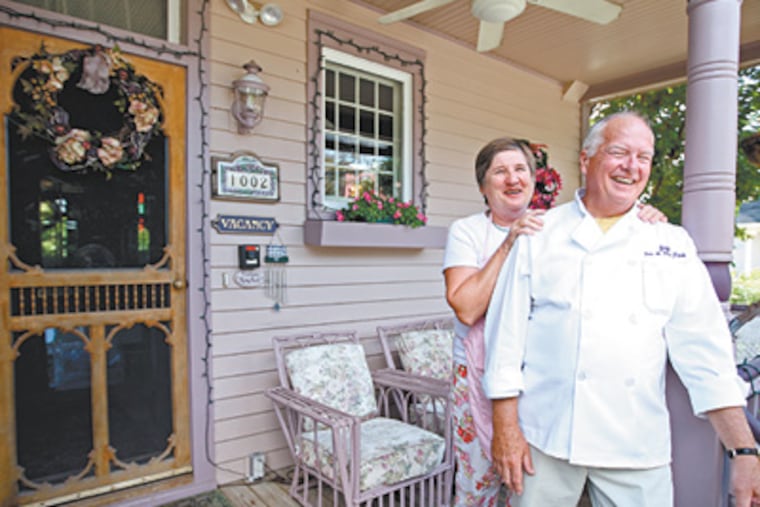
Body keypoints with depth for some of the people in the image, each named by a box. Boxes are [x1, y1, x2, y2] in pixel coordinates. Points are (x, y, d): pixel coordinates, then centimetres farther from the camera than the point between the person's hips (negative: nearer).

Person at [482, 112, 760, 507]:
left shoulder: (672, 245, 5)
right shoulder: (540, 235, -2)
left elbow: (704, 350, 2)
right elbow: (508, 330, -5)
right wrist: (505, 426, -6)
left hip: (638, 447, 2)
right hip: (545, 437, -1)